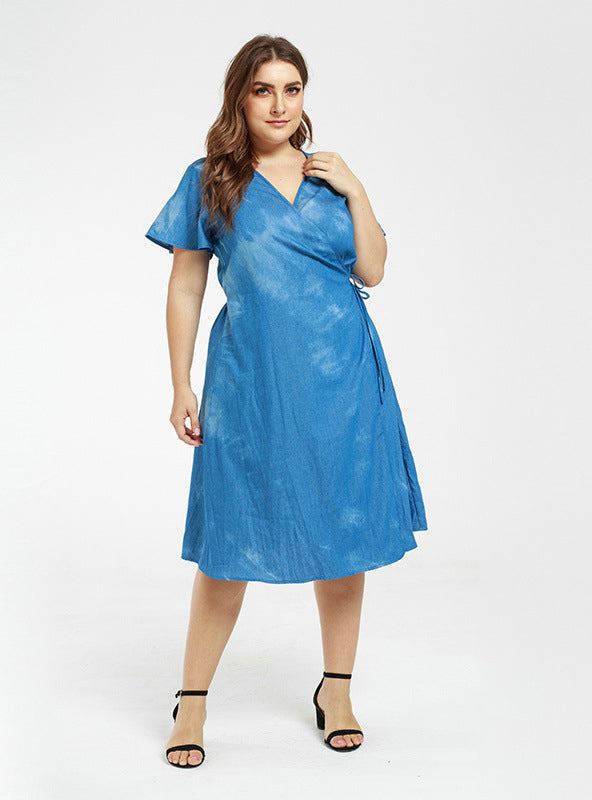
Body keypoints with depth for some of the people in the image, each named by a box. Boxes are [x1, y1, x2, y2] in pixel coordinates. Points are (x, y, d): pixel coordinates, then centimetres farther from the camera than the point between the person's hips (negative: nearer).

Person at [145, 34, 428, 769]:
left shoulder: (330, 178, 11)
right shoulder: (209, 182, 3)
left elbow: (372, 272, 6)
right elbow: (185, 289, 3)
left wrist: (356, 193, -4)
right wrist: (181, 389, -1)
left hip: (341, 378, 3)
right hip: (252, 381, -2)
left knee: (346, 530, 7)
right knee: (233, 542, 1)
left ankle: (336, 687, 25)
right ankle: (192, 701, 18)